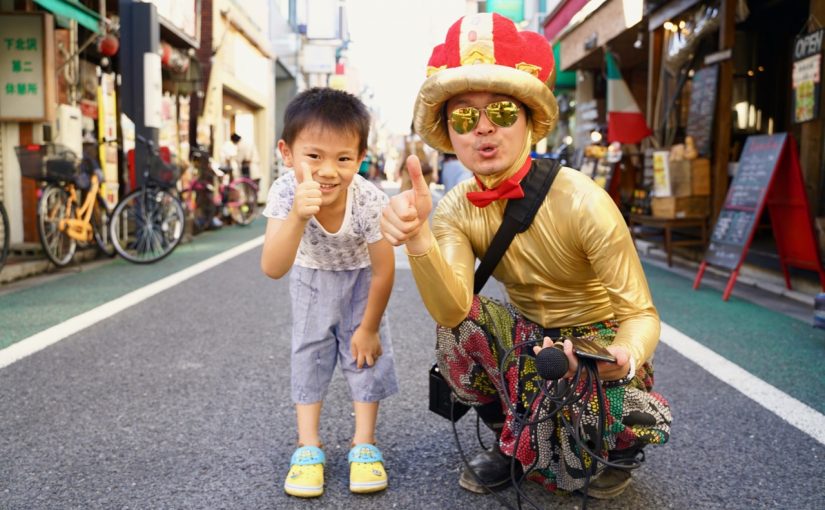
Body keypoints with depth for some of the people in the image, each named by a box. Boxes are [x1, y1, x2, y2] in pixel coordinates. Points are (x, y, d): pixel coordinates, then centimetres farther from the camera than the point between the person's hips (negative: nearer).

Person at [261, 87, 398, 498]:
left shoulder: (370, 201, -37)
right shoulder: (285, 193, -35)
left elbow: (383, 270, -22)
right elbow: (273, 269, -44)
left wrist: (368, 328, -12)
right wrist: (297, 216, -61)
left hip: (360, 279, -1)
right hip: (311, 277, 1)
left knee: (366, 352, -3)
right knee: (308, 353, 0)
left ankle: (364, 444, 11)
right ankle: (308, 447, 11)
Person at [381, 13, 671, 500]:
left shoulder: (580, 202, -26)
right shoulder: (457, 210, -13)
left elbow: (641, 315, -23)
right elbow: (451, 308, -30)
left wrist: (623, 355, -47)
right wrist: (417, 235, -49)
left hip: (600, 342, -4)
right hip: (529, 337, 4)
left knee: (626, 425, -34)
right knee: (457, 326, -23)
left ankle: (612, 457, 8)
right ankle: (512, 440, 5)